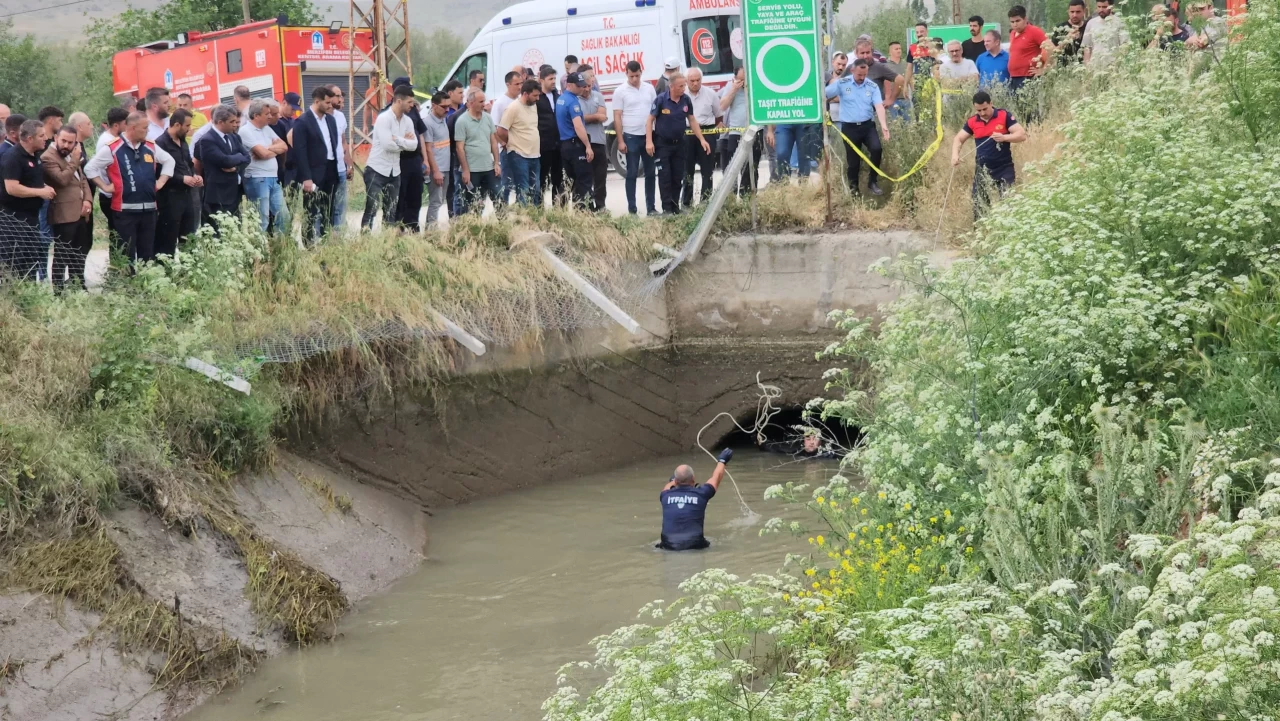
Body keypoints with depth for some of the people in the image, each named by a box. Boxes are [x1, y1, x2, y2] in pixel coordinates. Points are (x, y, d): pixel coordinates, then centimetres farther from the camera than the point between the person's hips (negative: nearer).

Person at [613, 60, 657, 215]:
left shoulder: (649, 89, 6)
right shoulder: (620, 91, -4)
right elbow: (617, 117, -5)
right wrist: (620, 141, -10)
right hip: (631, 137, -3)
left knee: (650, 173, 6)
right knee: (632, 174, 0)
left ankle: (651, 208, 12)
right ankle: (632, 209, 3)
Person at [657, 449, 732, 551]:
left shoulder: (666, 496, 4)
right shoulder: (700, 494, -1)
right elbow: (716, 477, 21)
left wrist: (673, 481, 56)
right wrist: (722, 461, 41)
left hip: (669, 547, 1)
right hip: (694, 546, -1)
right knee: (707, 545, 29)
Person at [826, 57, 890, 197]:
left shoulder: (873, 86, 0)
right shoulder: (842, 83, -5)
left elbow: (879, 106, -10)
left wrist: (884, 126, -23)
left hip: (868, 125, 1)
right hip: (849, 127, -1)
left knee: (876, 149, -19)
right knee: (853, 160, 3)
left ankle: (872, 182, -1)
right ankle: (853, 187, 22)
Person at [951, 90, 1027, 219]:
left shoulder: (1004, 116, -8)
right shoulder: (972, 122, 2)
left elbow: (1022, 135, -11)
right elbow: (959, 139, 9)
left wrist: (1004, 137, -28)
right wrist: (955, 155, -11)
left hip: (1004, 170, -3)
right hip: (983, 171, 4)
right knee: (979, 206, 6)